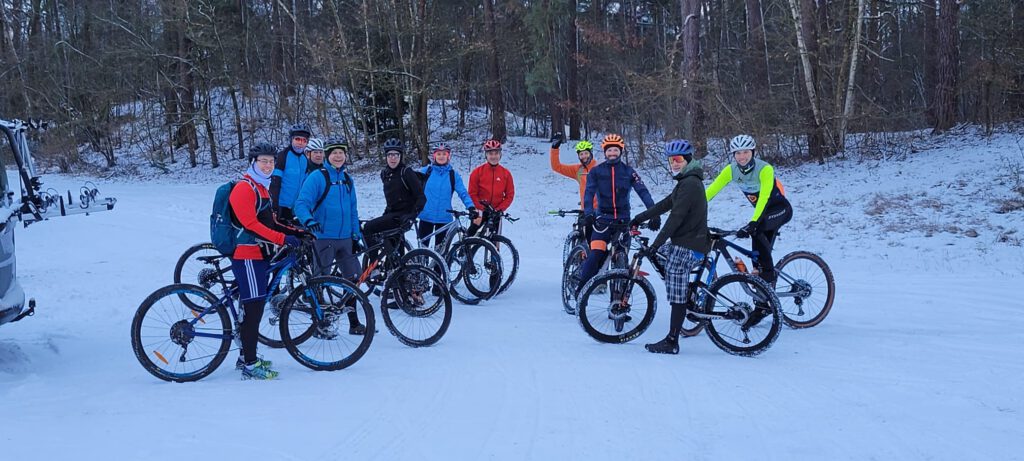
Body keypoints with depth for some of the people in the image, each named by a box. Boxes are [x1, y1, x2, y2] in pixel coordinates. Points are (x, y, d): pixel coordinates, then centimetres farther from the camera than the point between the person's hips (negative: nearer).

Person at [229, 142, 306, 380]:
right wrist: (283, 239, -26)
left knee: (254, 308, 15)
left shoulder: (262, 188, 20)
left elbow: (269, 223, 23)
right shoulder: (244, 188, -12)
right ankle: (250, 365, -5)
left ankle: (246, 356, 26)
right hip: (247, 256, -10)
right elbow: (251, 225, -21)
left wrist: (297, 232, 11)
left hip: (258, 256, 10)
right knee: (253, 308, -9)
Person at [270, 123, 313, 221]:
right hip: (281, 208, -6)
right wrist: (274, 207, -18)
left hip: (297, 209, 6)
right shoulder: (282, 156, -6)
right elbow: (274, 183, -12)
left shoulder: (305, 161, 12)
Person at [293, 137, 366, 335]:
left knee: (353, 279, 9)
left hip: (345, 239, 6)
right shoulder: (317, 177, -7)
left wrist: (357, 235, 15)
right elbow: (302, 203, -17)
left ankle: (354, 323, 20)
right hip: (324, 238, -6)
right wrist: (308, 220, -35)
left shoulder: (347, 179, 13)